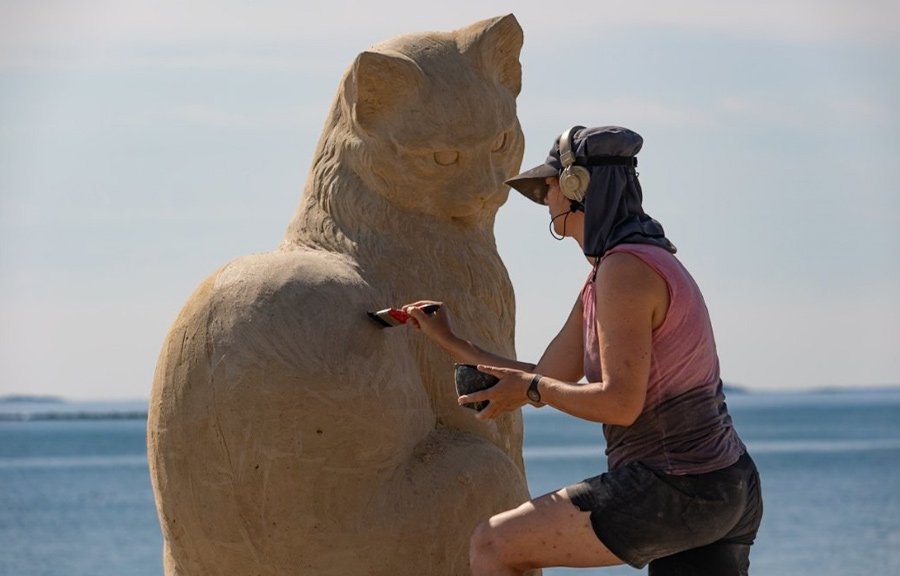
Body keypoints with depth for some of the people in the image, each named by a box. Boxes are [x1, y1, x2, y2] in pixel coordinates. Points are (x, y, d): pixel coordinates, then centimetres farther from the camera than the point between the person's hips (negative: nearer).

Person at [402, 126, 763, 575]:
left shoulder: (626, 269, -15)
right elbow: (549, 378, 23)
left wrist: (530, 389, -7)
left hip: (673, 493, -9)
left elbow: (621, 403, -21)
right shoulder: (599, 283, 15)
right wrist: (450, 342, 29)